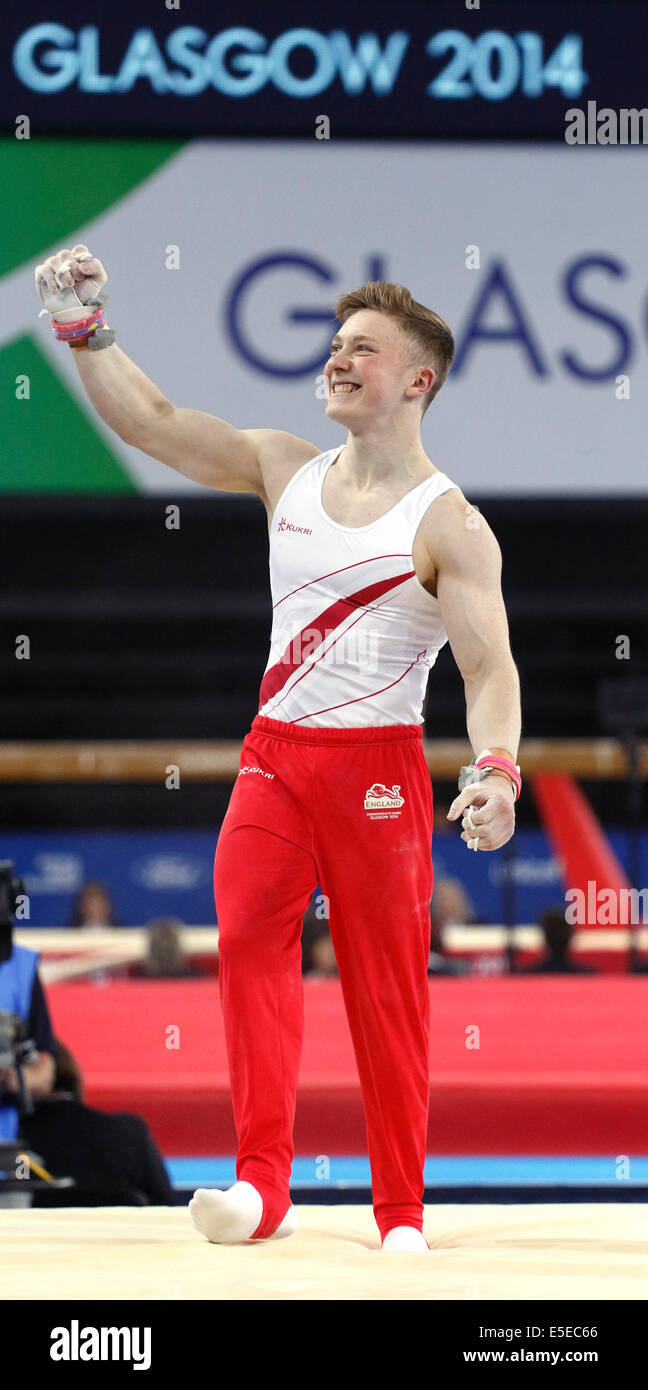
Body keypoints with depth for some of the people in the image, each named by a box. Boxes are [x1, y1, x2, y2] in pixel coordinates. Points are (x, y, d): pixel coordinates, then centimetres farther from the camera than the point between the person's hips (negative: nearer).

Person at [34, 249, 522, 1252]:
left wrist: (497, 771, -31)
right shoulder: (286, 470, 9)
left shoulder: (448, 525, -7)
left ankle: (401, 1215, 6)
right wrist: (84, 330, -2)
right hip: (274, 755, 4)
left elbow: (490, 666, -15)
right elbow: (151, 423, 10)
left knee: (385, 988, -2)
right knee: (248, 935, -14)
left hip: (378, 768, -4)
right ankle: (263, 1186, -18)